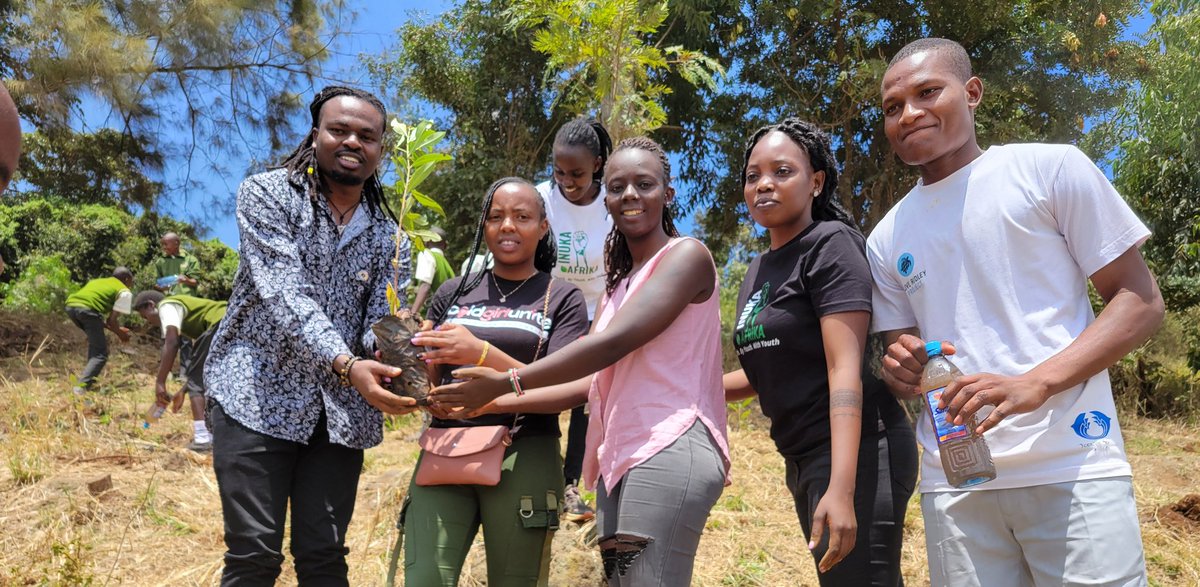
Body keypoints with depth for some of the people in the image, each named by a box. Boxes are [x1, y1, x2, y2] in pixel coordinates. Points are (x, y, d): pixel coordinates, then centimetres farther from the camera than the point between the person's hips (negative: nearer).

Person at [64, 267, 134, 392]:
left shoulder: (98, 281, 36)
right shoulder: (124, 292, 15)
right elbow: (111, 320, 6)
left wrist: (116, 329, 36)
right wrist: (120, 333, 25)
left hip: (71, 305, 7)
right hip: (88, 309, -7)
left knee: (95, 341, 30)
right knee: (100, 353, 2)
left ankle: (88, 378, 29)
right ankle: (82, 385, -15)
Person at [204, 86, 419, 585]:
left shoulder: (389, 236, 9)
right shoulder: (267, 195, -4)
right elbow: (284, 294, -18)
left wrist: (403, 368, -25)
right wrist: (346, 365, -32)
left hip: (340, 410, 4)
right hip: (258, 396, -3)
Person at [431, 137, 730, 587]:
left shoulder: (686, 255, -2)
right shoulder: (618, 284, 24)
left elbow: (612, 343, -13)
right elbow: (593, 384, 18)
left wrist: (507, 383, -10)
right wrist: (495, 404, 14)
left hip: (669, 451, -8)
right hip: (622, 460, 8)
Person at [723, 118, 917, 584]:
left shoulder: (831, 244, -11)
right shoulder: (758, 271, 12)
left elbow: (845, 369, -21)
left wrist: (841, 488, -28)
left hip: (854, 453, -8)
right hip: (802, 459, 8)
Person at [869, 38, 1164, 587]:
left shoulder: (1051, 169, 0)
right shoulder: (886, 240, 11)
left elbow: (1141, 301, -2)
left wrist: (1035, 384, -18)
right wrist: (902, 370, -7)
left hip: (1073, 469, -3)